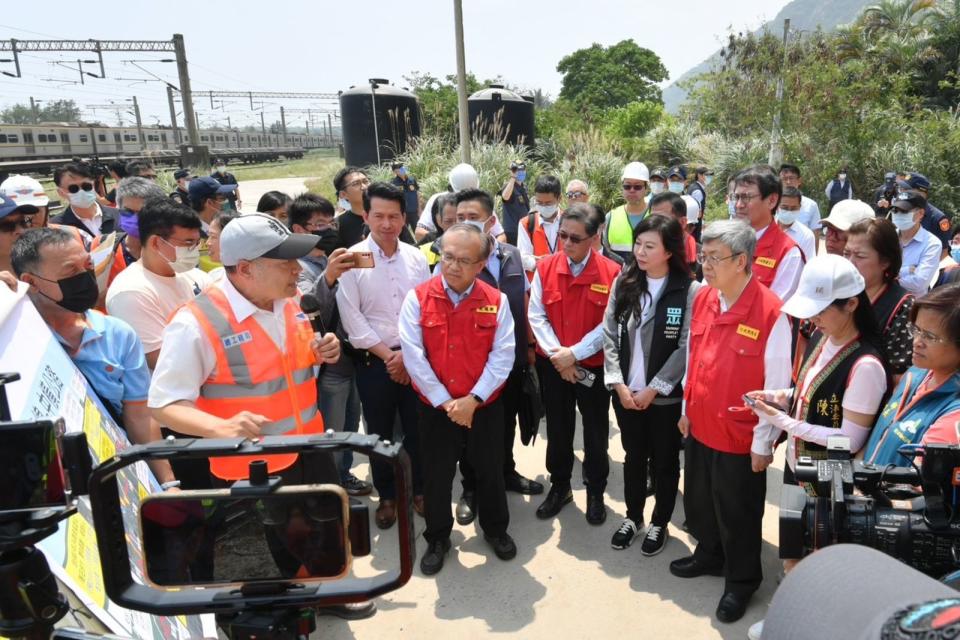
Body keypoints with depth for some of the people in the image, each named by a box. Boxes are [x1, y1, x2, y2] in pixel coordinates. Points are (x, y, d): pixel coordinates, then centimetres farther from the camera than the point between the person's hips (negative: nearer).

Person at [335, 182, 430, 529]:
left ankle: (418, 489, 32)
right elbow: (352, 317, -10)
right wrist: (387, 355, -11)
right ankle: (387, 496, 31)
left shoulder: (416, 258, 2)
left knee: (417, 429, 12)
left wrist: (408, 354, -8)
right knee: (380, 433, 12)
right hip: (374, 361, -2)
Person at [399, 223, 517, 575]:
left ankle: (496, 529, 40)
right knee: (436, 476, 12)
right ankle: (437, 539, 35)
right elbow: (413, 355, -12)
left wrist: (473, 399, -16)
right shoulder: (418, 298, -8)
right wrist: (445, 402, -14)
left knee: (490, 471, 16)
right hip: (435, 408, 0)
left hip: (485, 407, 1)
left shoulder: (497, 301, -5)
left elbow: (502, 355, -8)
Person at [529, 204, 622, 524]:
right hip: (552, 365, 2)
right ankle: (559, 487, 34)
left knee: (595, 432, 11)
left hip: (594, 366, -2)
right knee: (558, 429, 15)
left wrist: (574, 353, -17)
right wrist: (557, 354, -15)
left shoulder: (611, 272, -11)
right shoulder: (545, 267, -3)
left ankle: (596, 493, 30)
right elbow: (536, 316, -4)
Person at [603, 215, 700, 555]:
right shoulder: (623, 283, 0)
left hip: (666, 396, -3)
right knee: (633, 456, 19)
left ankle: (659, 523, 33)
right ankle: (633, 517, 37)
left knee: (665, 460, 14)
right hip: (626, 393, 3)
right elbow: (609, 336, -1)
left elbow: (686, 347, -13)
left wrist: (653, 388, -13)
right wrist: (619, 384, -8)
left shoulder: (689, 290, -12)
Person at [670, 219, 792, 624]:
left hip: (741, 438, -6)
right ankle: (709, 555, 49)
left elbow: (777, 386, -17)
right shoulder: (702, 299, -2)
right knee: (699, 501, 23)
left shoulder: (771, 312, -22)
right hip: (700, 427, 6)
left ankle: (741, 581, 38)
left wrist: (763, 443, -12)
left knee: (737, 514, 14)